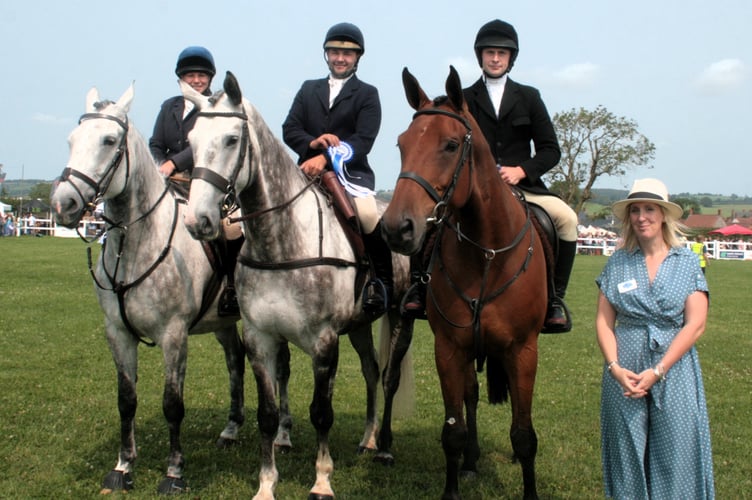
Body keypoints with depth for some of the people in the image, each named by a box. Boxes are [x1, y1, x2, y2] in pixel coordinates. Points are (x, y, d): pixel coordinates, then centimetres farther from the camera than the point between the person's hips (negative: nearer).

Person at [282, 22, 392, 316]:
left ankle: (383, 281, -12)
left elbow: (363, 141, -6)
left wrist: (327, 158, -22)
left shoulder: (367, 95, 9)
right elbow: (289, 130, 9)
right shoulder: (308, 89, 20)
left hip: (351, 173, -3)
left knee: (367, 213, -31)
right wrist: (313, 142, -14)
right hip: (309, 173, 4)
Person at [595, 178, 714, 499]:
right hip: (624, 373, 1)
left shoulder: (688, 262, 1)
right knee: (627, 453, 8)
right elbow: (603, 321, 3)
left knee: (676, 454, 0)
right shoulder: (618, 263, 5)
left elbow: (695, 325, -6)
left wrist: (657, 371, -14)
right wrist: (615, 367, -12)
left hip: (674, 372, -1)